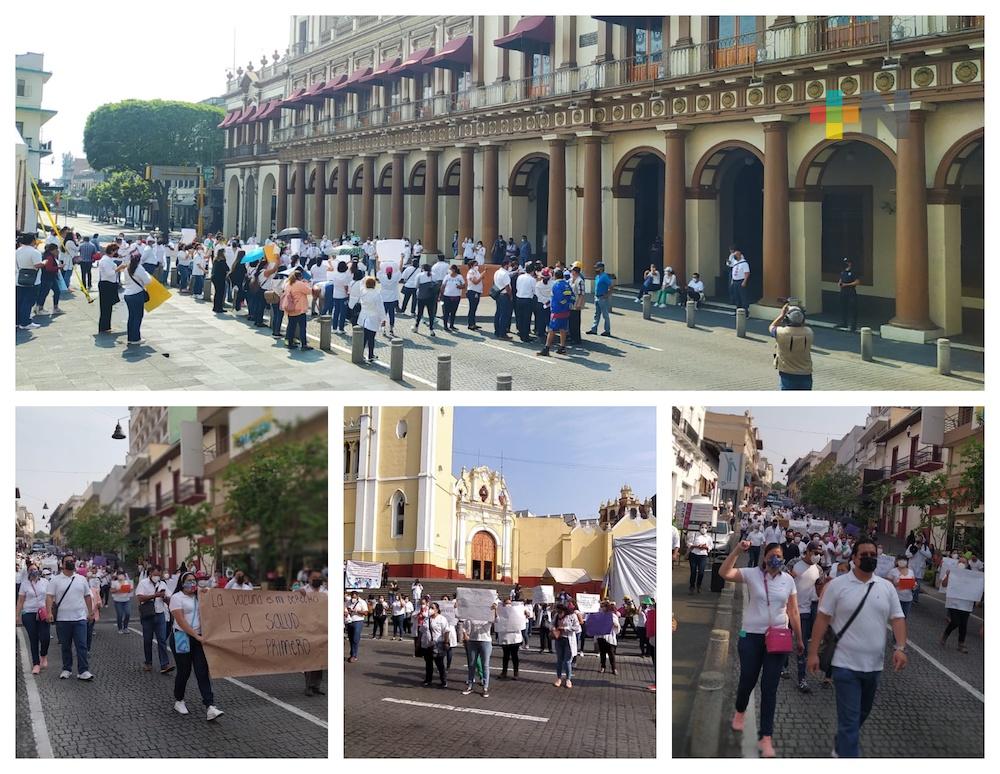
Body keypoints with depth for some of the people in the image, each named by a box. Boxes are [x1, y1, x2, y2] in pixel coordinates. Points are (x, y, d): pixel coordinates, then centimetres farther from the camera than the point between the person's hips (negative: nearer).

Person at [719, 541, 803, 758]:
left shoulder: (788, 580, 2)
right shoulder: (752, 574, -6)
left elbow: (793, 612, 8)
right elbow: (724, 573, -20)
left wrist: (799, 639, 12)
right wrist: (737, 551, -28)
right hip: (752, 635, -1)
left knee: (770, 687, 0)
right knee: (748, 679, 9)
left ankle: (765, 737, 5)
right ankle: (739, 712, 44)